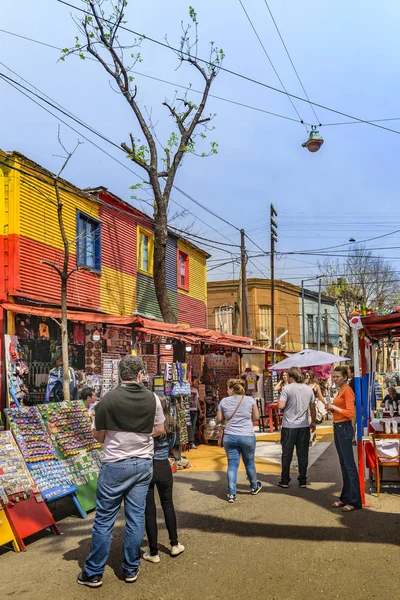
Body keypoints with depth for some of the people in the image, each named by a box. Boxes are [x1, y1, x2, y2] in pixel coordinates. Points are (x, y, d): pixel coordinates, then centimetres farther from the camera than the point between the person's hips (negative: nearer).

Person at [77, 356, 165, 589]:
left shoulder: (108, 399, -13)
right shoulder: (152, 398, -4)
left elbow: (98, 435, -3)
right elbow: (159, 431, 5)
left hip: (115, 465, -3)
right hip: (143, 464, 3)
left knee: (104, 519, 7)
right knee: (136, 518, 11)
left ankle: (93, 573, 18)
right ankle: (131, 570, 22)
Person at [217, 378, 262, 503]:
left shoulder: (224, 401, -1)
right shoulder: (250, 400, -3)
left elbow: (219, 420, 6)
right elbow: (256, 417, 4)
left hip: (230, 437, 0)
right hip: (247, 436, 0)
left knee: (232, 464, 6)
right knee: (249, 462, 17)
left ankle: (231, 493, 3)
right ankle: (254, 487, 36)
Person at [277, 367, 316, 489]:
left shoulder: (287, 388, -10)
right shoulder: (309, 389, 5)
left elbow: (281, 406, -18)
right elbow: (312, 408, 11)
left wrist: (279, 400, 4)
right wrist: (313, 422, 22)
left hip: (289, 426, -3)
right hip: (304, 426, 3)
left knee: (287, 454, 6)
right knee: (303, 454, 9)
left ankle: (285, 480, 11)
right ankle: (302, 480, 14)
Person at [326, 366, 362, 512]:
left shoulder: (347, 390, -14)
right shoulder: (340, 391, 14)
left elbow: (351, 413, -22)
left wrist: (334, 407, -16)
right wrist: (331, 408, 6)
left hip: (344, 429, -10)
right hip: (338, 428, 10)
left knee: (349, 466, -4)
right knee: (343, 465, 15)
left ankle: (354, 501, 2)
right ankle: (345, 497, 23)